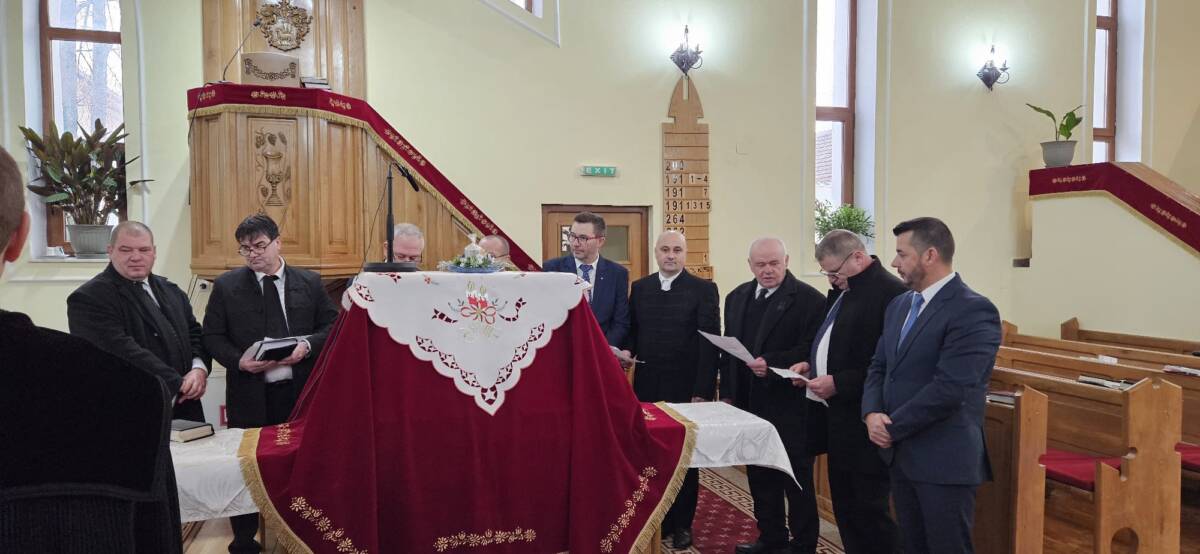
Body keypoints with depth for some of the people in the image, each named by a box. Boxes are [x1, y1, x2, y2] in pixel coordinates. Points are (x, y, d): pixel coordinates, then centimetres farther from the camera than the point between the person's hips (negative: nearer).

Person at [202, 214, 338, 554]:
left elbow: (332, 325, 5)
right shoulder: (226, 286, 4)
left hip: (300, 391, 1)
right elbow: (212, 336, 4)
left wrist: (308, 345, -13)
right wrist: (239, 361, -13)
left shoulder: (309, 282, 5)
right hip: (250, 393, 0)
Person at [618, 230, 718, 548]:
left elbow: (710, 343, -9)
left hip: (686, 388, -3)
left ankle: (681, 524, 22)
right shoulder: (639, 288, 8)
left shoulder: (704, 290, -5)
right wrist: (628, 350, -8)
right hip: (647, 387, 3)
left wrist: (702, 391, -13)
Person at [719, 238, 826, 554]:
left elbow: (811, 350, -16)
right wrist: (727, 393, 9)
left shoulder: (809, 299, -10)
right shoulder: (737, 297, 11)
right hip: (749, 402, 7)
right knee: (760, 477, 16)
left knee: (796, 478, 5)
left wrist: (771, 364, -26)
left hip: (789, 406, -6)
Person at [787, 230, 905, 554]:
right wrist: (812, 364, 7)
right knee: (844, 505, 18)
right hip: (839, 417, 9)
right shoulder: (842, 291, 12)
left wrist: (838, 383, -21)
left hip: (864, 421, -9)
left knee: (870, 509, 2)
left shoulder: (890, 293, -19)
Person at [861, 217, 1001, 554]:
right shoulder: (899, 305, 11)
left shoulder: (974, 311, -16)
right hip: (900, 454, 8)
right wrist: (872, 414, -8)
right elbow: (879, 367, 12)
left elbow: (949, 388, -23)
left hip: (944, 461, -8)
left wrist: (891, 426, -15)